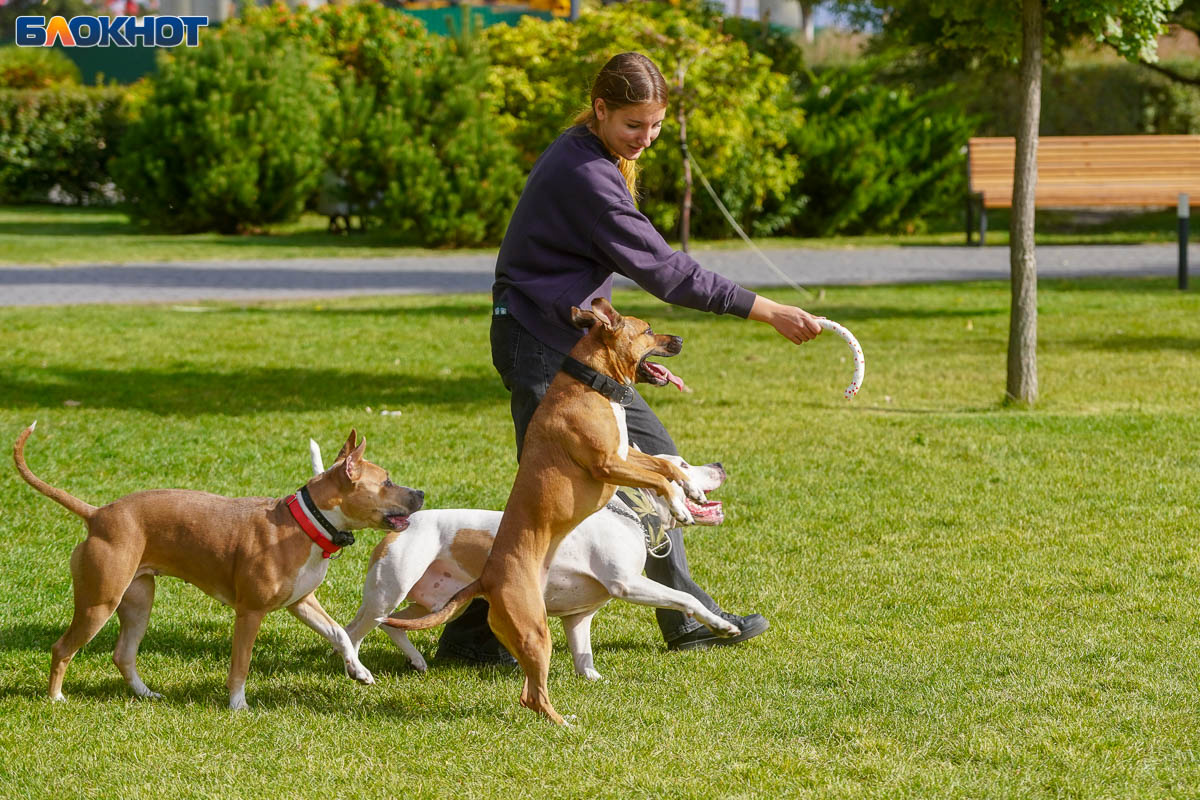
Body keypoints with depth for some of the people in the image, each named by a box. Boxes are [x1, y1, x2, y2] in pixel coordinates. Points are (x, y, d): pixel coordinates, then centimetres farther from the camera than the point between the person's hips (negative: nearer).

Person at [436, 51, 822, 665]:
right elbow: (661, 269, -23)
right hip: (540, 345, -10)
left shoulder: (589, 156, 10)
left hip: (575, 340, 10)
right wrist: (767, 311, -20)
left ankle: (688, 617, 20)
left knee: (654, 458, 13)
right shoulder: (582, 174, -22)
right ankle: (471, 632, 1)